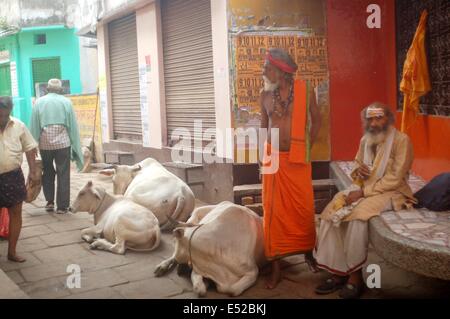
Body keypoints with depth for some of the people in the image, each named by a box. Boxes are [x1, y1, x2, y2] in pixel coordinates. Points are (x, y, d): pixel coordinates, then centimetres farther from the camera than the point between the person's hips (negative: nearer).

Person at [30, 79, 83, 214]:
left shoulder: (39, 102, 3)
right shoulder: (66, 102, 0)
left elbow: (34, 126, 2)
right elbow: (73, 126, 0)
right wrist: (76, 147, 5)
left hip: (44, 142, 1)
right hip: (63, 142, -1)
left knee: (47, 173, 19)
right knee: (63, 175, 4)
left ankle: (49, 201, 18)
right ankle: (62, 206, 6)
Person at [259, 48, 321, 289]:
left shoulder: (305, 90, -4)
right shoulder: (265, 94, 2)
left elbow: (316, 120, 8)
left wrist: (308, 147, 4)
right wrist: (265, 152, 7)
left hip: (298, 159, -1)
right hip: (273, 159, 2)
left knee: (304, 208, 5)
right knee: (273, 210, 2)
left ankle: (308, 252, 30)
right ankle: (276, 266, 11)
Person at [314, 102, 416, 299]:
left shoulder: (401, 140, -11)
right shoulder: (365, 140, 9)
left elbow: (394, 178, -17)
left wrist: (364, 191, -20)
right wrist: (358, 170, -2)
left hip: (391, 192, -6)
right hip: (363, 189, 7)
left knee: (359, 214, -33)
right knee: (331, 212, -17)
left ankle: (355, 277, -22)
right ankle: (338, 272, -13)